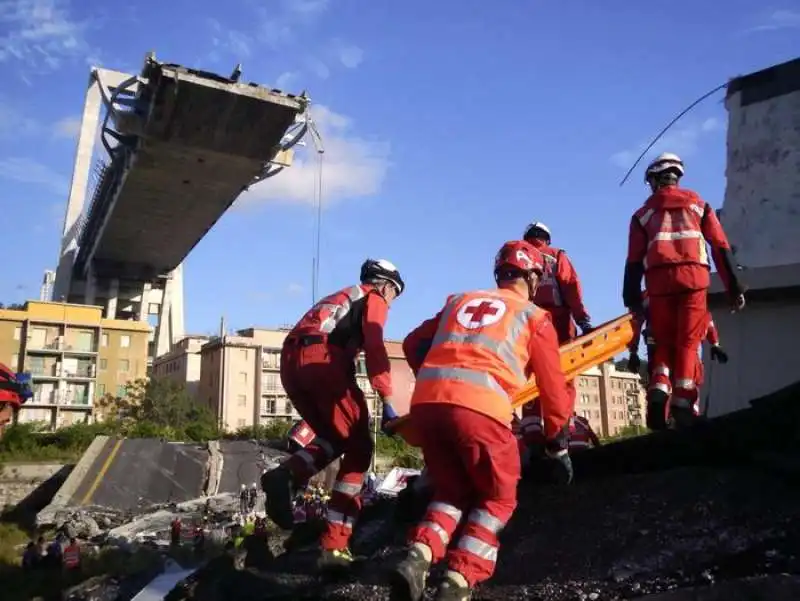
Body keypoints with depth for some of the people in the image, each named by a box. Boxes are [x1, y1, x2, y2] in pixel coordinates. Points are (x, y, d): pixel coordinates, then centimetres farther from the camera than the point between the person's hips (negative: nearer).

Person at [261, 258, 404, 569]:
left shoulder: (341, 297, 37)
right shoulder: (374, 299, 14)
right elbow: (374, 349, -4)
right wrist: (386, 402, -10)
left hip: (290, 361, 8)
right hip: (321, 359, -8)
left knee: (334, 438, 21)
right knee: (358, 448, 0)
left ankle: (287, 475, -8)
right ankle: (334, 545, -7)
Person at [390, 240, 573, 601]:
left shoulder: (459, 301, 28)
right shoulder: (534, 316, 18)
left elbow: (413, 345, 25)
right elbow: (553, 385, 18)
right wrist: (558, 444, 26)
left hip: (425, 402, 5)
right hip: (479, 408, -4)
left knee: (452, 491, 22)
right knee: (497, 498, 16)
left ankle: (417, 559, -1)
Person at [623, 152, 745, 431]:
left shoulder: (643, 213, 18)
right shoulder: (697, 204, 19)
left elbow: (634, 260, 9)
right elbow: (721, 247, 10)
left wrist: (632, 298, 9)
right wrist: (734, 286, 9)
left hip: (659, 279, 0)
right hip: (693, 274, 0)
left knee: (663, 342, 9)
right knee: (687, 342, 2)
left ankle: (659, 390, -14)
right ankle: (682, 401, -7)